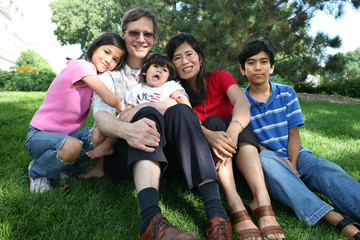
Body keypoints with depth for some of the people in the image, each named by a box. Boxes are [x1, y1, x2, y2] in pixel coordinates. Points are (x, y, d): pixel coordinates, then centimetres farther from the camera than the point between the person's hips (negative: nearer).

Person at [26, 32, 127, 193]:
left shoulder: (95, 78, 8)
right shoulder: (82, 66, -19)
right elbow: (111, 100, -24)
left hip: (66, 135, 7)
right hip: (38, 135, -7)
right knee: (72, 146, -37)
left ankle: (63, 168, 3)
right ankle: (36, 171, -3)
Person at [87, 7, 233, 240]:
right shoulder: (110, 76, 10)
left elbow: (183, 102, -4)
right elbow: (101, 116, -11)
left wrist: (138, 108, -20)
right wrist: (125, 129, -36)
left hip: (165, 155, 2)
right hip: (122, 157, -1)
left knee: (179, 111, -27)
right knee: (148, 114, -30)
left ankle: (216, 211, -39)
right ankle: (151, 218, -51)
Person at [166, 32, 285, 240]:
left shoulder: (220, 77, 1)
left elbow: (242, 101, -19)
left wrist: (233, 130, -41)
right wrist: (209, 135, -41)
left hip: (237, 153, 1)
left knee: (235, 120, -25)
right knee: (213, 121, -26)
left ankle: (262, 198, -42)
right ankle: (234, 203, -43)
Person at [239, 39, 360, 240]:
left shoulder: (287, 94, 10)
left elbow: (294, 134, 5)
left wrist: (293, 165, -13)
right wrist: (279, 159, -14)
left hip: (294, 156, 3)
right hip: (265, 159, -2)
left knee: (328, 169, -28)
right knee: (264, 159, -38)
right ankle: (337, 220, -51)